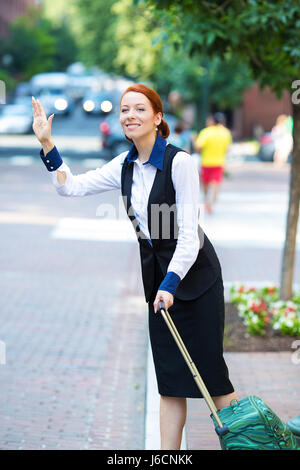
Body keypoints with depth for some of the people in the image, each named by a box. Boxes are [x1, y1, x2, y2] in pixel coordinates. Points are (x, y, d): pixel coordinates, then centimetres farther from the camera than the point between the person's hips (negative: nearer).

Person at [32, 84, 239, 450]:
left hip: (194, 273, -6)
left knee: (208, 366, -4)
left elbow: (188, 234, -19)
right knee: (169, 376, 7)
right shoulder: (125, 166, 4)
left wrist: (170, 283, -26)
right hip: (158, 275, 6)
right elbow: (71, 186, 8)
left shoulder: (178, 162, -16)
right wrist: (46, 144, -2)